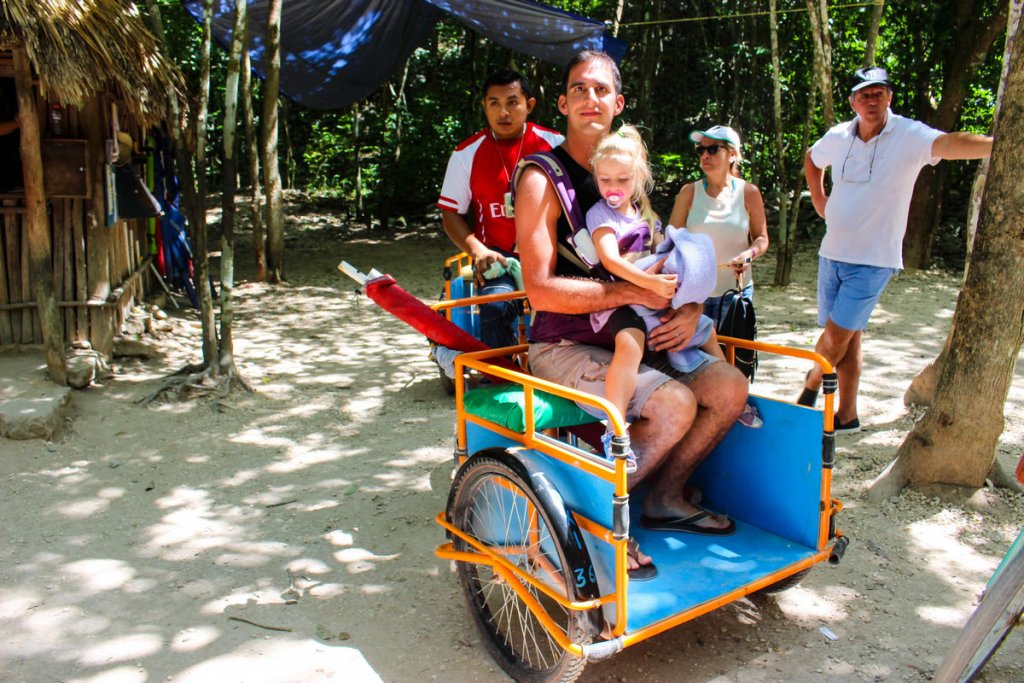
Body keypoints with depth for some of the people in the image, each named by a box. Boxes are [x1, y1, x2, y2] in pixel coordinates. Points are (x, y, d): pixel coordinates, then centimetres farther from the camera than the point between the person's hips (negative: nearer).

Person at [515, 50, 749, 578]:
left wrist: (691, 307, -6)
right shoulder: (543, 179, -9)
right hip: (562, 347, -7)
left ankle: (664, 499, 11)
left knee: (729, 387, -6)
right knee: (675, 404, -26)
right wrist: (632, 291, -23)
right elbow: (540, 290, -19)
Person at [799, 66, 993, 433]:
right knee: (848, 336, 11)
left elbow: (947, 143, -32)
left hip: (873, 259, -5)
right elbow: (811, 159, 26)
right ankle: (847, 414, 22)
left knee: (838, 334, -7)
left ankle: (812, 384, 23)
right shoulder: (838, 136, 4)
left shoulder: (908, 135, -12)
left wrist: (997, 144, -51)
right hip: (832, 252, 5)